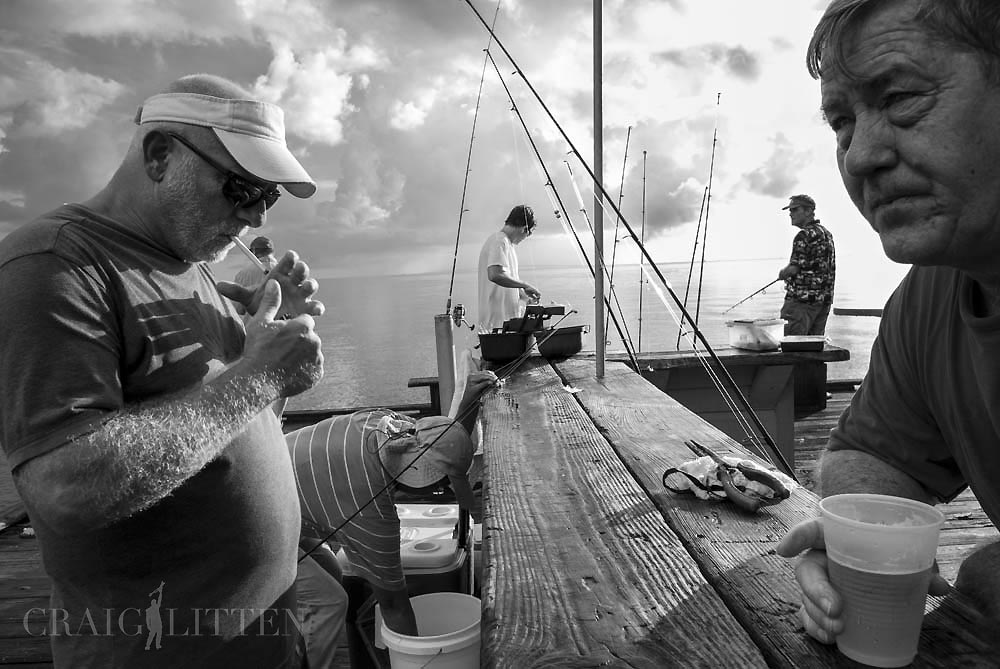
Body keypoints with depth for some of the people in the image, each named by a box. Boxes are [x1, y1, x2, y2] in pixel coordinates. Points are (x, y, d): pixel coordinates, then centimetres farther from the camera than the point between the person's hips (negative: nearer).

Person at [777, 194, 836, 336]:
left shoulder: (805, 235, -13)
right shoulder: (827, 234, 16)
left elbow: (794, 268, -19)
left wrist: (782, 273, 3)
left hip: (802, 299, -9)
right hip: (825, 299, 10)